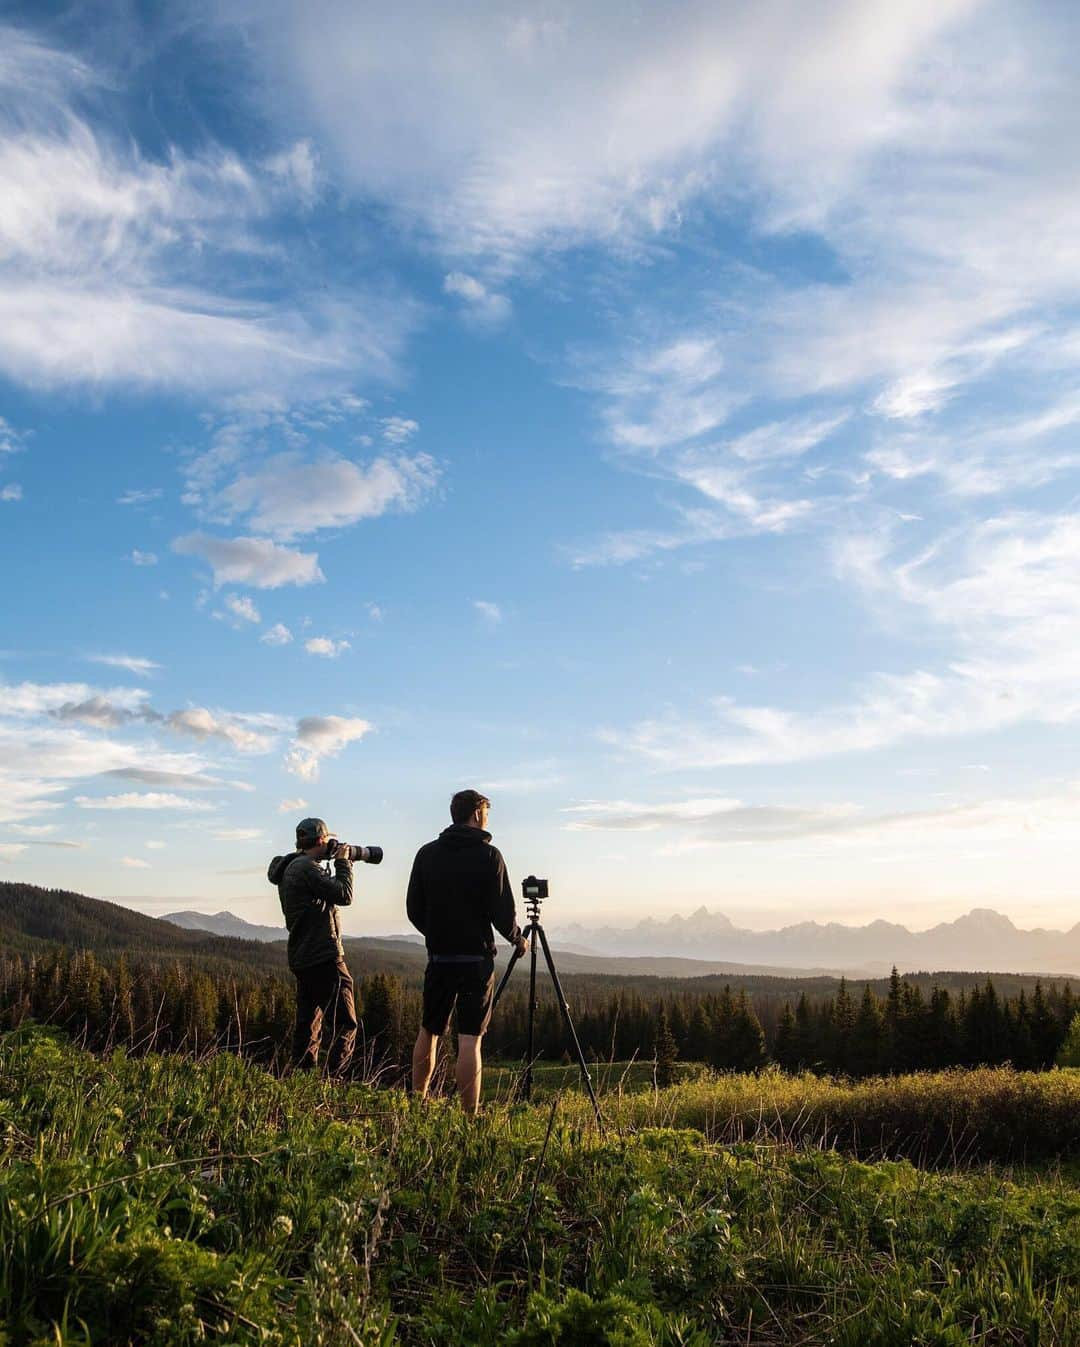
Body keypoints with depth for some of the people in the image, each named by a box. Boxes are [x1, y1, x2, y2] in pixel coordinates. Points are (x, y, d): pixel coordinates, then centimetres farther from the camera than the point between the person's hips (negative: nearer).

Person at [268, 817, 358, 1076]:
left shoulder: (290, 868, 18)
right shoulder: (306, 868, -13)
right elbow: (344, 895, -18)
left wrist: (341, 863, 16)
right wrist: (343, 862, -4)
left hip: (302, 959, 10)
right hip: (324, 957, -10)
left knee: (308, 1025, 13)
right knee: (344, 1024, -7)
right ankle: (333, 1079, -12)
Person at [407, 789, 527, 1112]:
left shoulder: (427, 854, 4)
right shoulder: (488, 856, -8)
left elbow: (414, 910, 6)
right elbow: (502, 912, -10)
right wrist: (517, 939, 9)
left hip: (438, 956, 4)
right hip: (477, 958, -4)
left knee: (428, 1033, 18)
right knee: (469, 1040, -3)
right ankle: (469, 1116, -3)